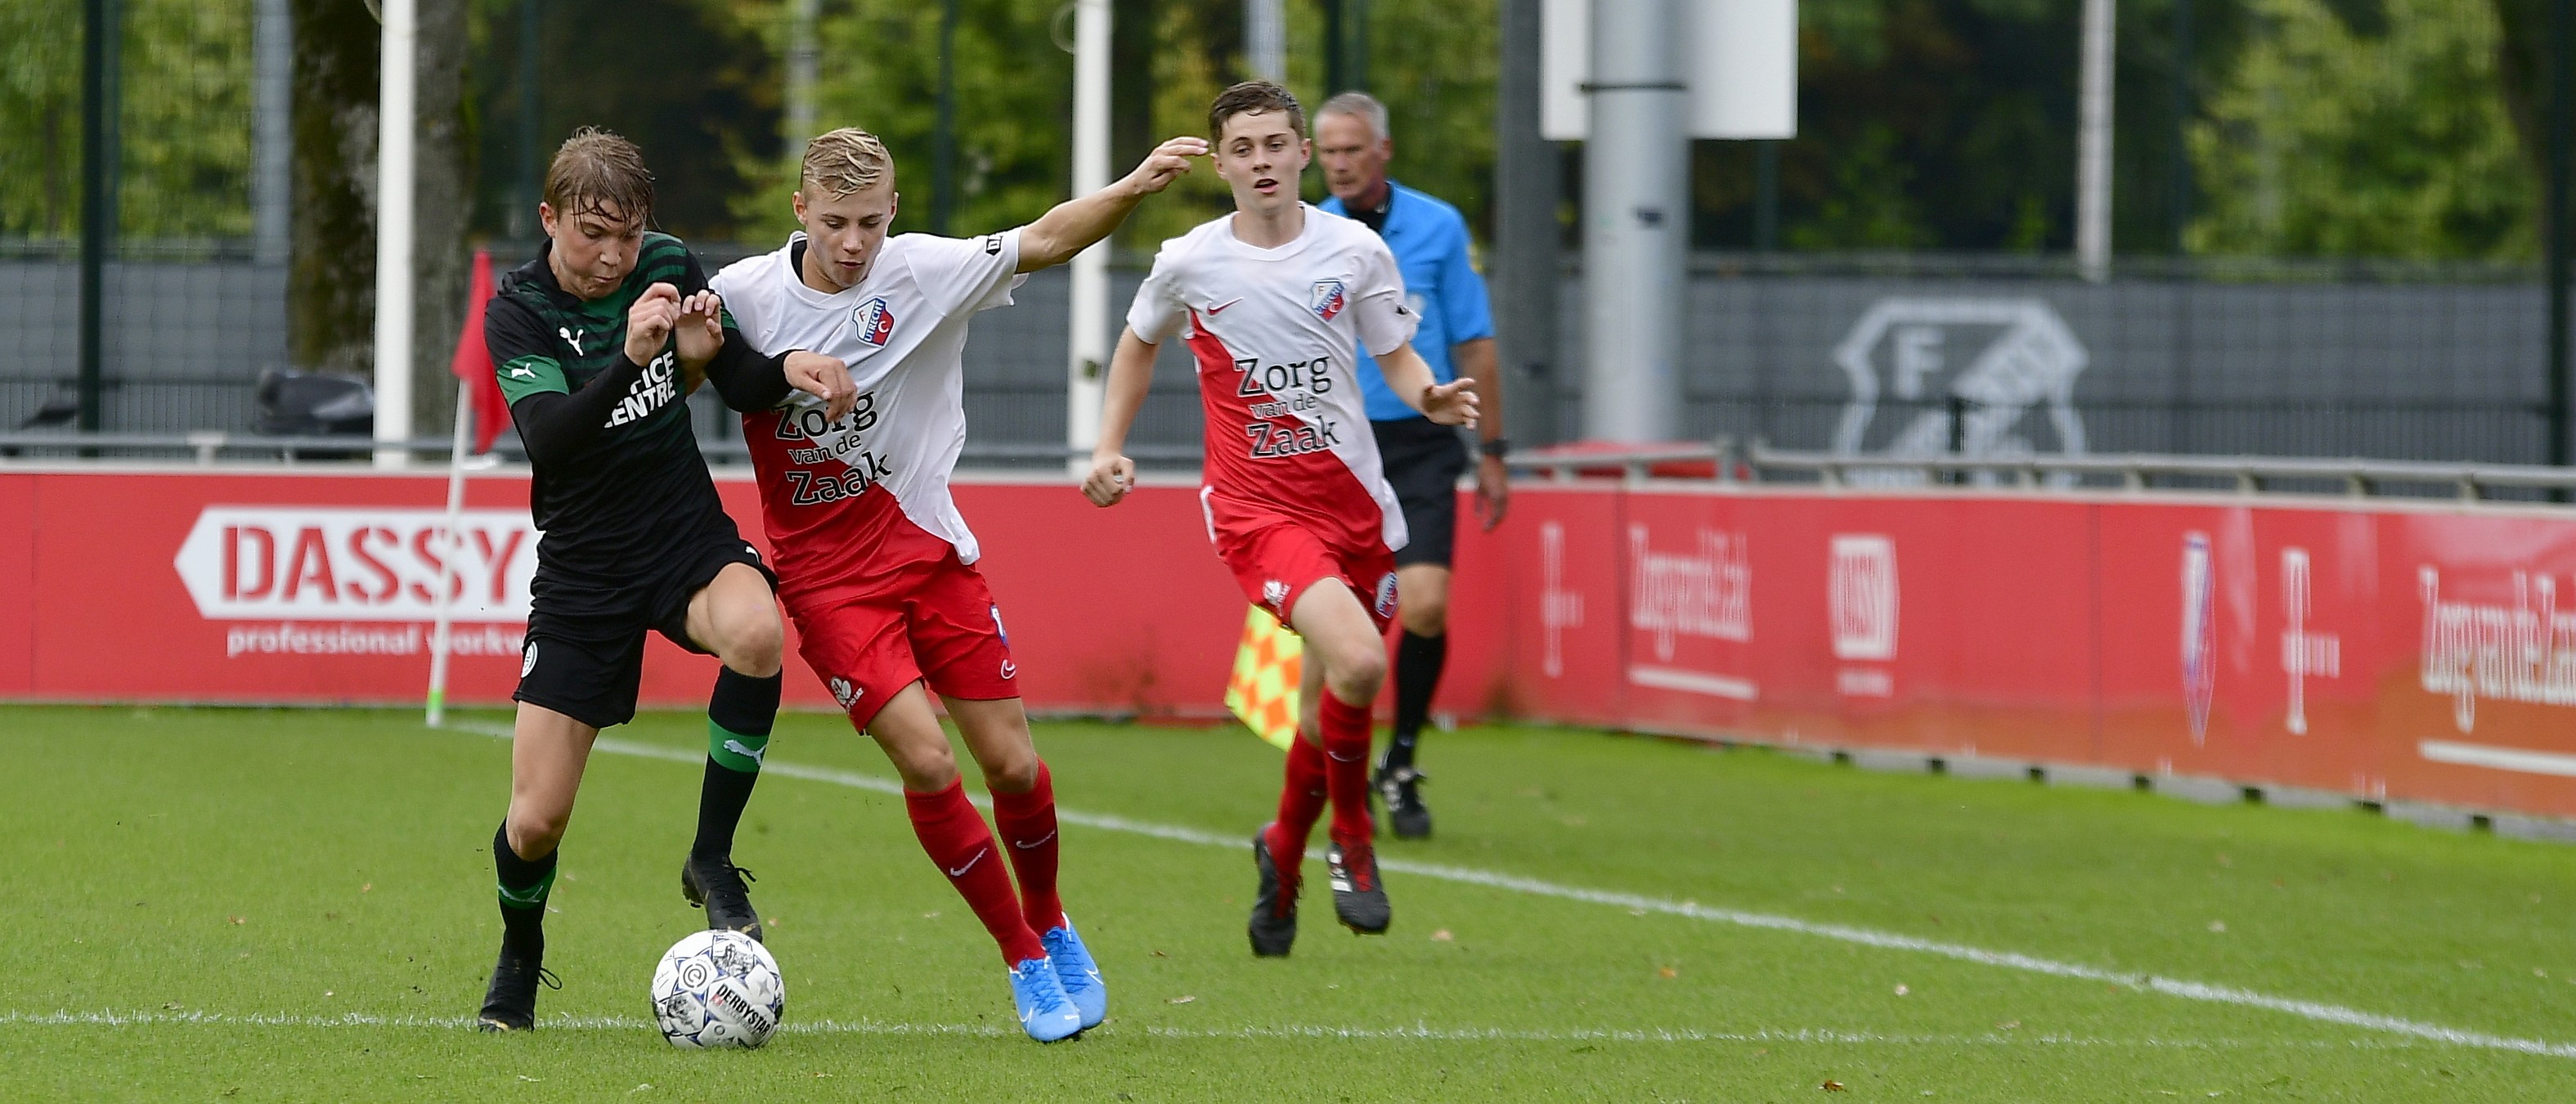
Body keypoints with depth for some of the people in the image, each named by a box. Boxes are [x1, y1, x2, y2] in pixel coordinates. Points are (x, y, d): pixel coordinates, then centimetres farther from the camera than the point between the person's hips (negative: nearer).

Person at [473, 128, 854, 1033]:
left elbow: (739, 377, 10)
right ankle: (519, 962, 29)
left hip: (687, 540, 2)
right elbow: (548, 439, -28)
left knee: (755, 634, -36)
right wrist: (629, 358, -42)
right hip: (582, 572, -2)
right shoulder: (517, 313, -12)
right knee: (536, 820, -5)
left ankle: (711, 859, -16)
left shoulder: (670, 268, -2)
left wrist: (787, 370, -14)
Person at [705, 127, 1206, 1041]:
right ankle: (1026, 962, 1)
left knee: (1011, 762, 1)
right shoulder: (744, 292, -9)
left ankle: (1050, 924, 30)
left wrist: (1134, 187, -33)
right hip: (825, 573, -1)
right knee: (924, 761, -15)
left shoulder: (924, 272, -9)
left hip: (929, 548, 1)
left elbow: (1044, 241, -16)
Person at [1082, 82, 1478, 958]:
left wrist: (1429, 396, -11)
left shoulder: (1355, 251, 1)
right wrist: (1110, 449, 11)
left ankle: (1283, 853, 37)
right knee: (1357, 661, -26)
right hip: (1254, 505, -3)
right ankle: (1351, 834, -2)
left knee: (1333, 704, 9)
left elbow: (1396, 356, 10)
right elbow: (1138, 344, 18)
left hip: (1352, 498, 3)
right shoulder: (1189, 263, -2)